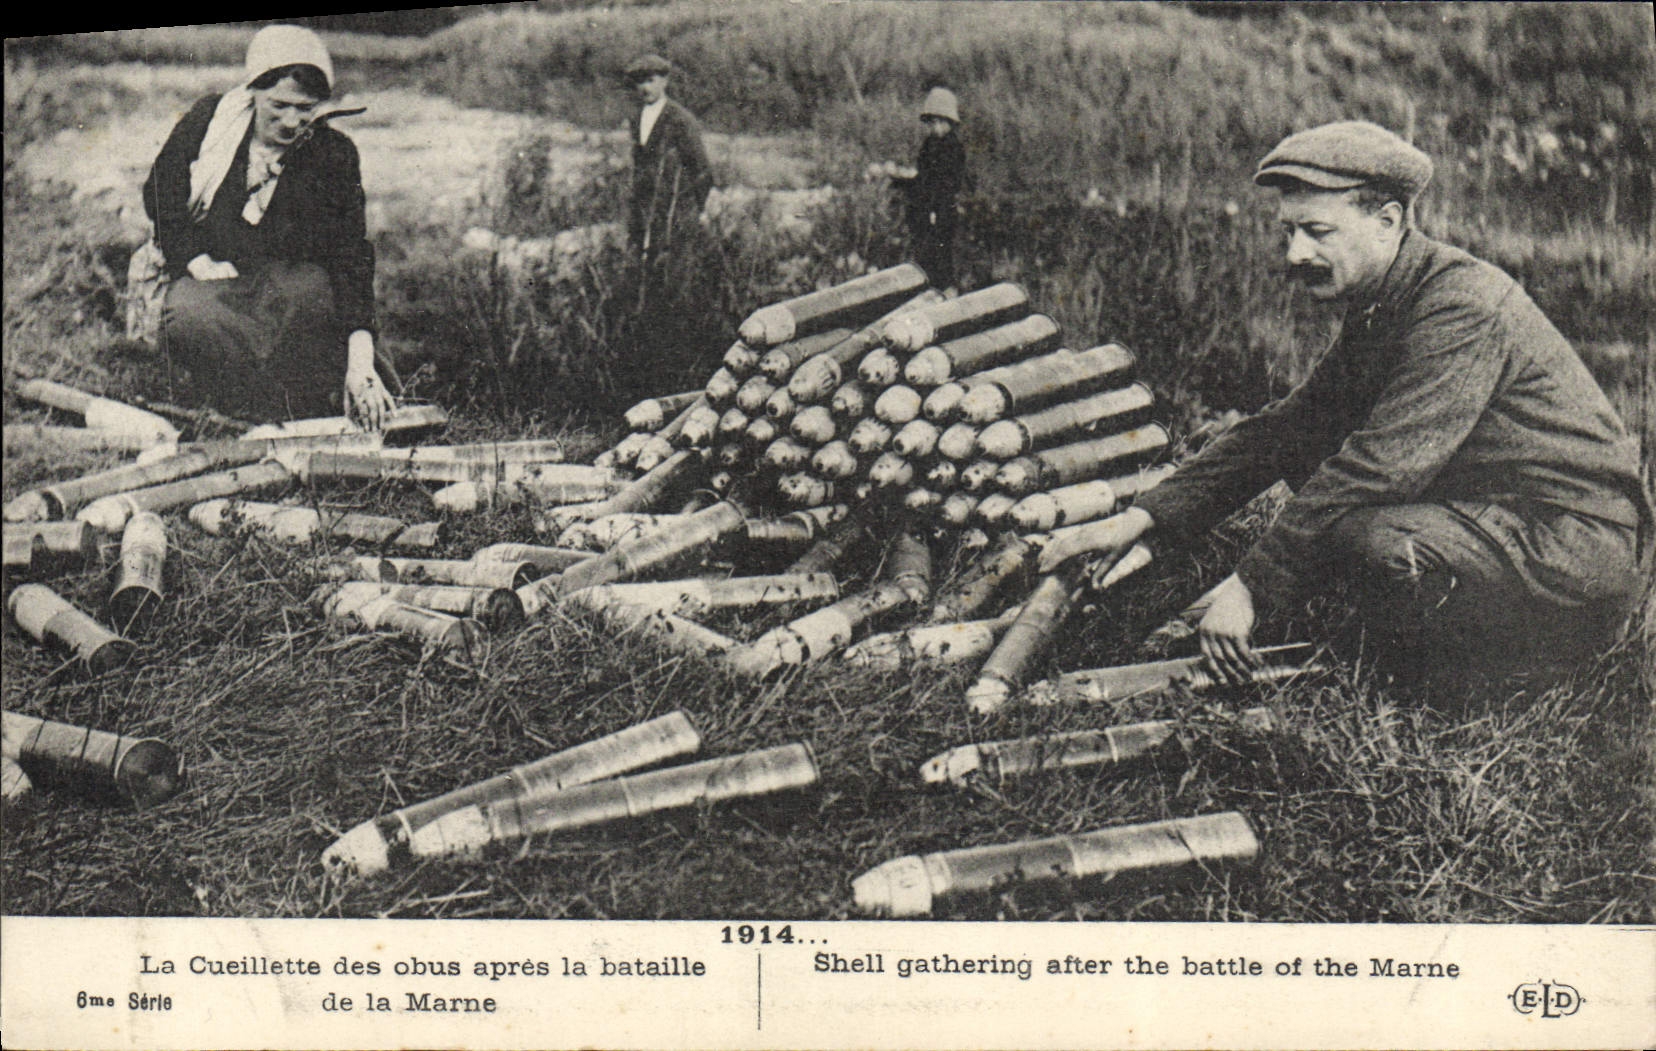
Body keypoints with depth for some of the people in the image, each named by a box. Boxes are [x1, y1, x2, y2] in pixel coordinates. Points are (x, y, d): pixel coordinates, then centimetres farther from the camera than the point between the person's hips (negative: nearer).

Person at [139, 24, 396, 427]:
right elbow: (160, 196, 8)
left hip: (291, 278, -1)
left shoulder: (334, 155, -5)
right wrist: (197, 260, -12)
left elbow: (351, 257, -13)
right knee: (186, 315, -35)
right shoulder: (209, 120, -2)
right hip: (211, 274, 1)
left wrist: (361, 362, -25)